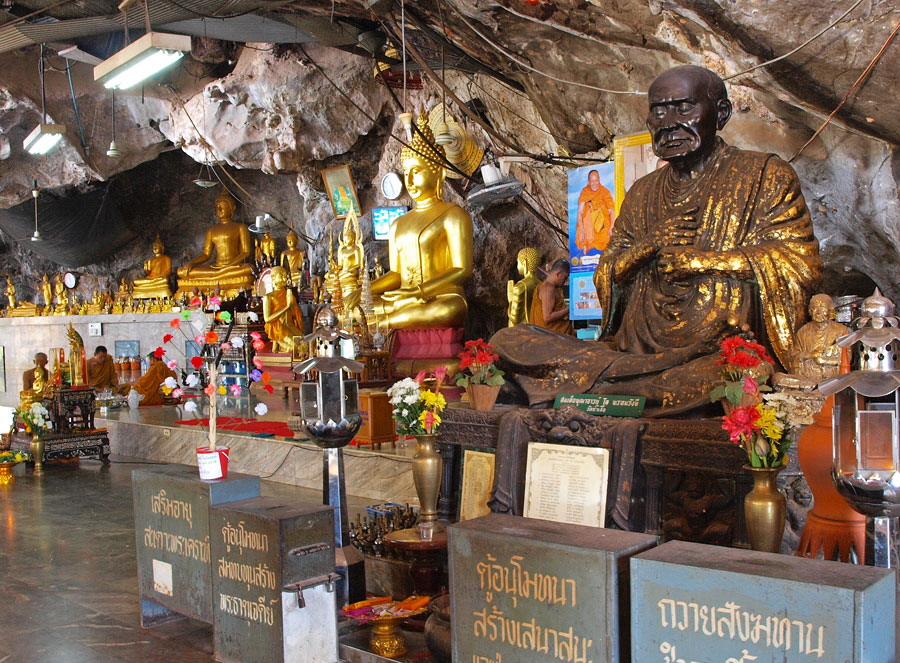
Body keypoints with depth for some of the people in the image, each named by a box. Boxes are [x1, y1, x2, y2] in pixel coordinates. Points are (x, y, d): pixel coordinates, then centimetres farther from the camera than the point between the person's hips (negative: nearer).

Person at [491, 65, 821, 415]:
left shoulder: (764, 175, 8)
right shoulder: (642, 193, 22)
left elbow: (801, 263, -3)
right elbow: (605, 276, 18)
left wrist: (697, 260, -8)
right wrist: (648, 245, -4)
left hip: (720, 356, -4)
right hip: (638, 351, 5)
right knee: (509, 341, -13)